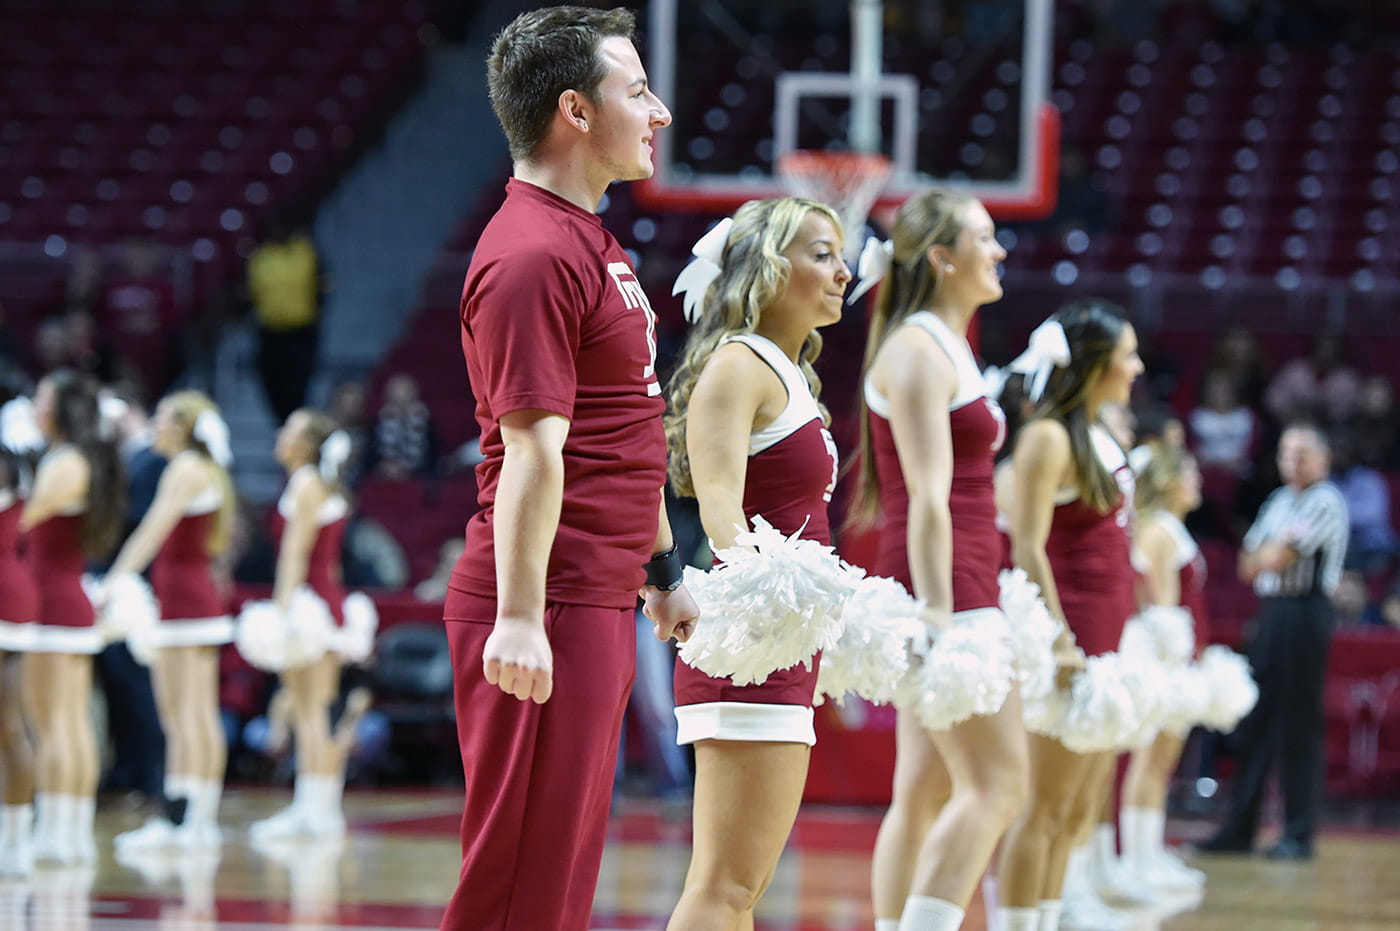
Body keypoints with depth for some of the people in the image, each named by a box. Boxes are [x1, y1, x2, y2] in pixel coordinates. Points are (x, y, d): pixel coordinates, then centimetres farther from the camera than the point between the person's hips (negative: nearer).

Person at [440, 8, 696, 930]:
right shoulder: (534, 257, -15)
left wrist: (663, 568, 27)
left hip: (599, 604, 10)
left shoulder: (591, 243, 18)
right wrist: (518, 615, -25)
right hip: (550, 613, -10)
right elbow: (532, 450, -22)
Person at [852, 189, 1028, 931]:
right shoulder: (918, 351, -10)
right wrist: (939, 614, -24)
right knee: (997, 783, -13)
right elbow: (926, 497, -18)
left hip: (958, 591, 10)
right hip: (945, 590, -10)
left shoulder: (948, 348, 20)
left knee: (926, 791, 7)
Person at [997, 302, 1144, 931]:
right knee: (1045, 806, -7)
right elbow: (1028, 547, -17)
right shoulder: (1050, 437, -11)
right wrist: (1059, 640, -23)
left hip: (1106, 638, 9)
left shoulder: (1099, 438, 16)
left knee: (1078, 812, 10)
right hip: (1070, 637, -9)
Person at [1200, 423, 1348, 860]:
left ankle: (1299, 835, 1)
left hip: (1305, 611, -7)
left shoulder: (1325, 501, -7)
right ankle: (1239, 829, 11)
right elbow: (1249, 565, 13)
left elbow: (1280, 559, -14)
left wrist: (1267, 554, 6)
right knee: (1254, 722, 7)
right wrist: (1281, 546, -3)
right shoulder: (1278, 502, 17)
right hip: (1270, 611, 7)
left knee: (1300, 725, -4)